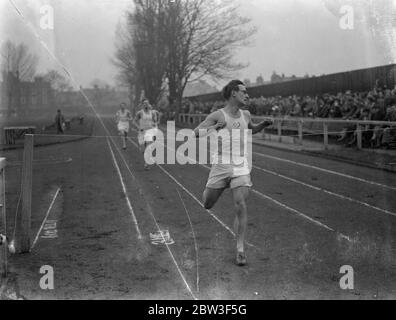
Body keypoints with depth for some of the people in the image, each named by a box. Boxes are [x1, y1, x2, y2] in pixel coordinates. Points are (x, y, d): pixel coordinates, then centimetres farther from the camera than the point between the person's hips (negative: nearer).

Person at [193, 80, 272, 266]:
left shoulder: (245, 115, 11)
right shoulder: (218, 115, -6)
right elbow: (196, 133, -14)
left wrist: (263, 125, 14)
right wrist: (214, 128, -29)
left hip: (241, 168, 3)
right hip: (221, 167, -2)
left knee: (241, 207, -11)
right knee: (207, 205, 9)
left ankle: (240, 249, -4)